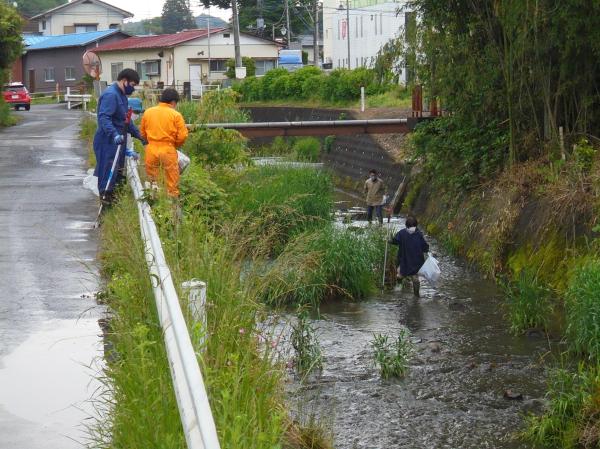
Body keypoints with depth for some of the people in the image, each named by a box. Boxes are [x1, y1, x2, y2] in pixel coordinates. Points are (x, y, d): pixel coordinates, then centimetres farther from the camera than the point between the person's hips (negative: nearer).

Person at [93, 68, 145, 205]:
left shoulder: (121, 95, 16)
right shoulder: (110, 95, -18)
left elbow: (125, 120, 27)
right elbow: (103, 118, -29)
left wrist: (138, 134, 26)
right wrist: (114, 134, -41)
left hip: (117, 142, 11)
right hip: (108, 142, -11)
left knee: (117, 173, 15)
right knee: (108, 172, -8)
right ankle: (106, 199, -3)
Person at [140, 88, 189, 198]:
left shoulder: (148, 112, 4)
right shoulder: (176, 115, -7)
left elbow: (142, 133, 11)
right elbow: (182, 136, -8)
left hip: (151, 149, 3)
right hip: (168, 150, -3)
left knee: (151, 177, 13)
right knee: (172, 179, 7)